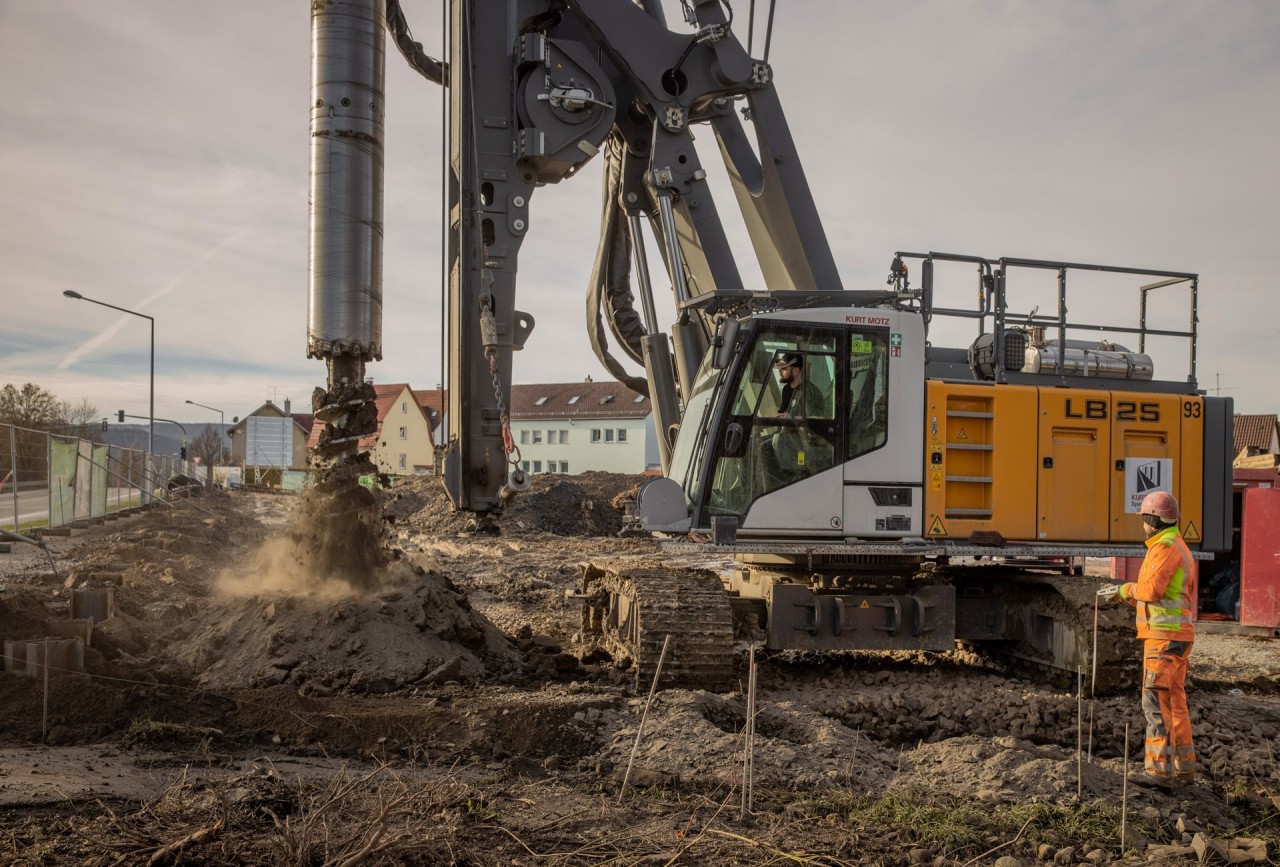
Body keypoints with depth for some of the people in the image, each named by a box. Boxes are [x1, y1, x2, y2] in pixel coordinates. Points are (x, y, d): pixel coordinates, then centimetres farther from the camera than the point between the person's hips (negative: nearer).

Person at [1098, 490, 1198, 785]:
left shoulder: (1165, 547, -14)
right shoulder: (1179, 548, 19)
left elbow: (1152, 589, -25)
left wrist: (1126, 588, -6)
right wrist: (1123, 595, 19)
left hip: (1165, 636, -11)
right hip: (1176, 636, 11)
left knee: (1156, 702, -11)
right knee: (1174, 702, 15)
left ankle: (1158, 769, -11)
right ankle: (1183, 768, 22)